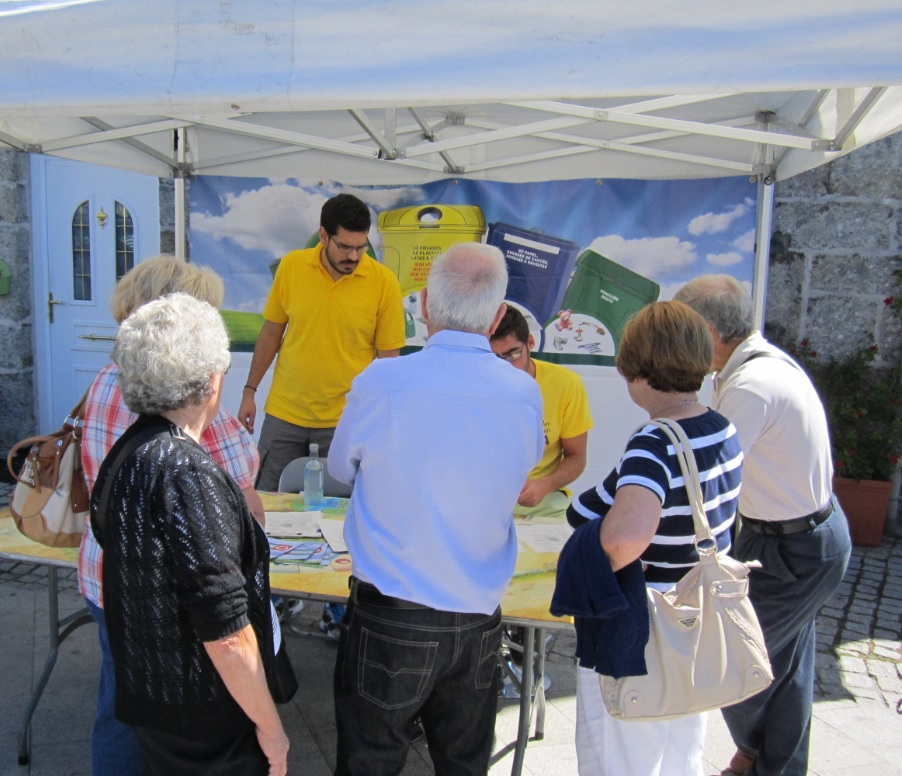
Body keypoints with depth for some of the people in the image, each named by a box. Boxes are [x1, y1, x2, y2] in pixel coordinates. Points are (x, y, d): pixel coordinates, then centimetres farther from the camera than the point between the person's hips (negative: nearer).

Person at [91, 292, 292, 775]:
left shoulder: (124, 455, 1)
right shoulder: (188, 473, -27)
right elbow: (225, 632, -27)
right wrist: (269, 725, -16)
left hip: (144, 693, 8)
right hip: (201, 716, -8)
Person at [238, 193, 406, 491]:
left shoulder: (384, 282, -9)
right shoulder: (291, 266, -2)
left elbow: (388, 357, -4)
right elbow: (271, 332, 8)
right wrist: (250, 390, 9)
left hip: (344, 421, -2)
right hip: (284, 414, 2)